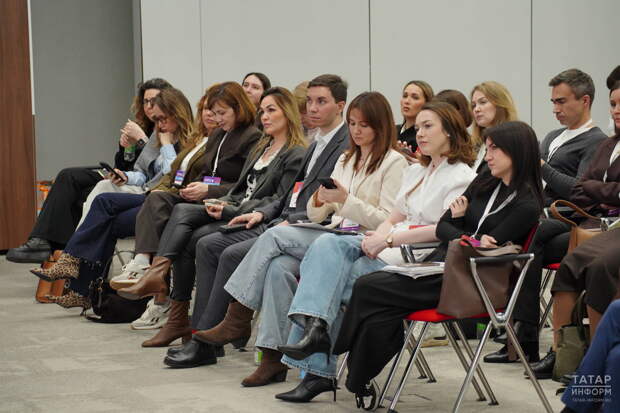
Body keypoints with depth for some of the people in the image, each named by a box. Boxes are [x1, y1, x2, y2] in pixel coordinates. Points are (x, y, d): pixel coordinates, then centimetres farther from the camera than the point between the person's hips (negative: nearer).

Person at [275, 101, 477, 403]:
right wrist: (378, 235, -2)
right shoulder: (415, 172, 23)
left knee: (328, 274, -21)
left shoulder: (461, 177, -4)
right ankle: (315, 327, -32)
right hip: (390, 247, 8)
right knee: (327, 244, -21)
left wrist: (390, 239, -19)